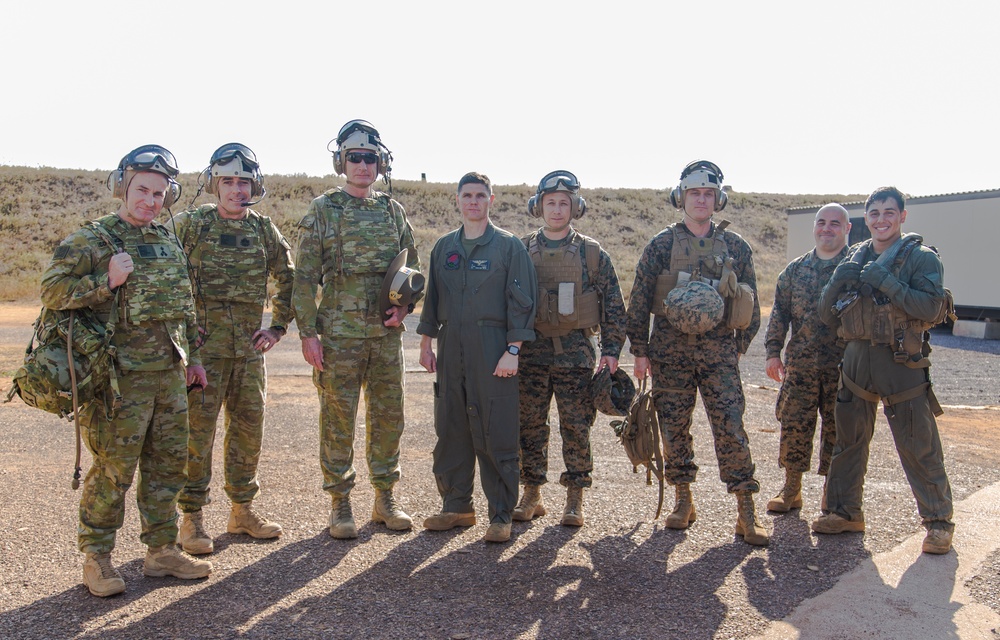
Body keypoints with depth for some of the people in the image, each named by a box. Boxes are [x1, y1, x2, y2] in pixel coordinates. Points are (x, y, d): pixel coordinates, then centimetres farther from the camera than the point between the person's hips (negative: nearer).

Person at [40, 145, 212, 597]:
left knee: (169, 464, 12)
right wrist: (107, 280, -21)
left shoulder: (168, 240, 14)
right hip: (123, 377, -7)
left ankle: (161, 551, 25)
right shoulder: (91, 240, -6)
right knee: (113, 470, 0)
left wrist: (192, 356, 20)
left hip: (170, 375, 7)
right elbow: (52, 291, -11)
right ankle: (97, 558, 16)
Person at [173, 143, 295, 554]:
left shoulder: (263, 230, 9)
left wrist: (278, 326, 10)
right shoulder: (191, 225, -2)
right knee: (197, 430, -2)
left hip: (249, 348, 4)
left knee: (249, 428, 10)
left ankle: (243, 510, 24)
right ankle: (192, 518, 10)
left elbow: (289, 277, 18)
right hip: (203, 346, -4)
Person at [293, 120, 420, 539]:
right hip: (339, 334, -4)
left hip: (387, 334, 4)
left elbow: (413, 267, 16)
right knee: (338, 420, 2)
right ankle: (340, 504, 15)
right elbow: (304, 277, -3)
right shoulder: (323, 210, -1)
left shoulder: (393, 211, 11)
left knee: (388, 417, 9)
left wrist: (404, 306, -3)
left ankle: (385, 499, 23)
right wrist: (308, 332, -10)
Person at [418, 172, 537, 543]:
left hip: (493, 356, -5)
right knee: (450, 432, 10)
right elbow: (432, 299, 19)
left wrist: (512, 351, -12)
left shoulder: (509, 246, -1)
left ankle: (501, 516, 8)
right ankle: (456, 507, 24)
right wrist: (426, 344, 14)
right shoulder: (443, 248, 14)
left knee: (496, 436, -2)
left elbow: (521, 302, -5)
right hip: (450, 353, 5)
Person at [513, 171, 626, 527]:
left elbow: (613, 305, 4)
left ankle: (575, 500, 14)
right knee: (530, 425, 6)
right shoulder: (522, 251, 7)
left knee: (576, 427, 2)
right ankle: (531, 495, 19)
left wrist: (611, 350, -3)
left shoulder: (592, 254, 3)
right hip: (531, 351, 2)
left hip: (576, 353, -2)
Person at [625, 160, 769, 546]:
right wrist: (639, 351, 1)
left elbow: (750, 302, 13)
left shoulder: (735, 247, 7)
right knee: (674, 427, 6)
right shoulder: (662, 245, 3)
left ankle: (746, 513, 1)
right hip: (670, 350, 0)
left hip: (719, 348, 0)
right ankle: (683, 502, 22)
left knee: (730, 428, -6)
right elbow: (638, 300, 3)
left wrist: (739, 346, 9)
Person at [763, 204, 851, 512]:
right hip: (800, 363, 3)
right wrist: (773, 352, 5)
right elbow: (780, 312, 13)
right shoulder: (795, 269, 12)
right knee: (794, 425, 5)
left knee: (838, 429, 4)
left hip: (844, 366, -2)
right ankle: (791, 489, 20)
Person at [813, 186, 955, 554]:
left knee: (919, 449, 0)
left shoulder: (921, 258, -4)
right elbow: (827, 316, 9)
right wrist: (838, 283, -10)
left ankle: (938, 521, 15)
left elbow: (931, 308, -18)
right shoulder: (855, 258, 11)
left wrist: (886, 281, -23)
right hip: (857, 362, 5)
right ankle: (845, 511, 26)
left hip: (903, 367, -5)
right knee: (848, 441, 12)